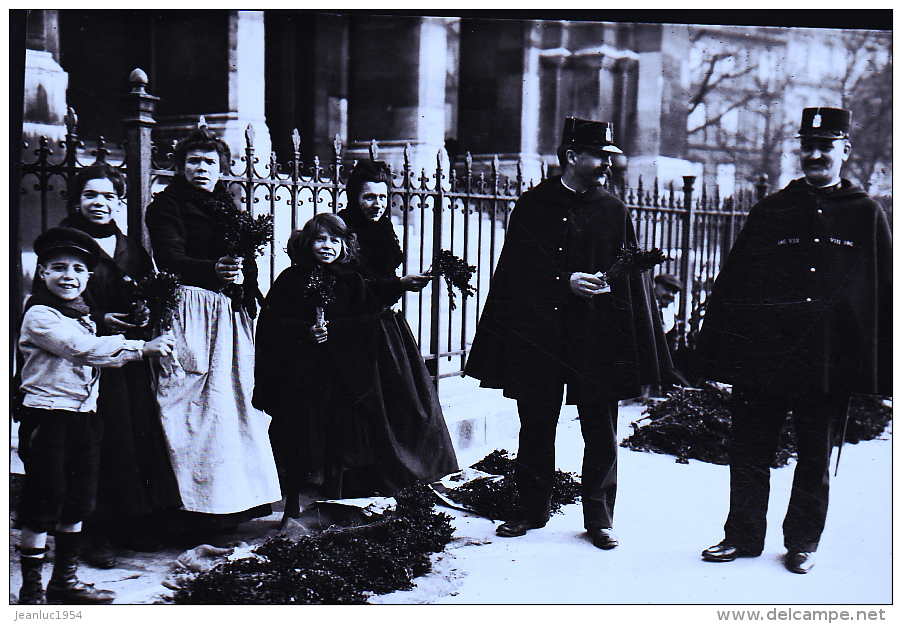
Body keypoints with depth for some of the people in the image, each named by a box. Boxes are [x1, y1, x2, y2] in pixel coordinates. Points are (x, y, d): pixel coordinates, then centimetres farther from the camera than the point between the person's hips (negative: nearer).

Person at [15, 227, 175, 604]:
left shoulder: (83, 316, 17)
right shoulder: (39, 315, -11)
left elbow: (96, 356, 20)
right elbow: (82, 349, -22)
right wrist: (142, 348, -23)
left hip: (84, 415, 8)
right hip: (47, 416, -8)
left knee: (78, 503, 13)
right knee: (42, 506, -1)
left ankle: (65, 581, 26)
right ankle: (31, 590, 12)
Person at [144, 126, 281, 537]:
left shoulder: (228, 206, 20)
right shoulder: (167, 204, 2)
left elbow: (248, 265, 18)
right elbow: (171, 260, -12)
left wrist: (242, 279, -2)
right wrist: (214, 271, -28)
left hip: (230, 312, 6)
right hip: (188, 313, -6)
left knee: (237, 399, 4)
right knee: (195, 407, -8)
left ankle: (239, 497, 13)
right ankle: (197, 517, -3)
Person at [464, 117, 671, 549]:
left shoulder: (614, 212, 6)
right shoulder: (533, 206, 2)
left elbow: (629, 280, 7)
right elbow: (517, 274, -1)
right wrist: (566, 283, -14)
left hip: (599, 338, 1)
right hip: (538, 333, 0)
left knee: (601, 436, 6)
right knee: (535, 428, 10)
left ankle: (599, 517, 21)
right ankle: (532, 508, 27)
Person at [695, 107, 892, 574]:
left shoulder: (866, 215, 5)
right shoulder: (770, 211, 6)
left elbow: (885, 292, 6)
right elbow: (733, 283, 5)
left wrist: (878, 367, 0)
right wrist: (719, 353, 0)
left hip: (829, 364, -1)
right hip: (763, 356, 1)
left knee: (815, 462, 11)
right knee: (749, 453, 8)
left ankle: (801, 544, 27)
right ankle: (743, 536, 25)